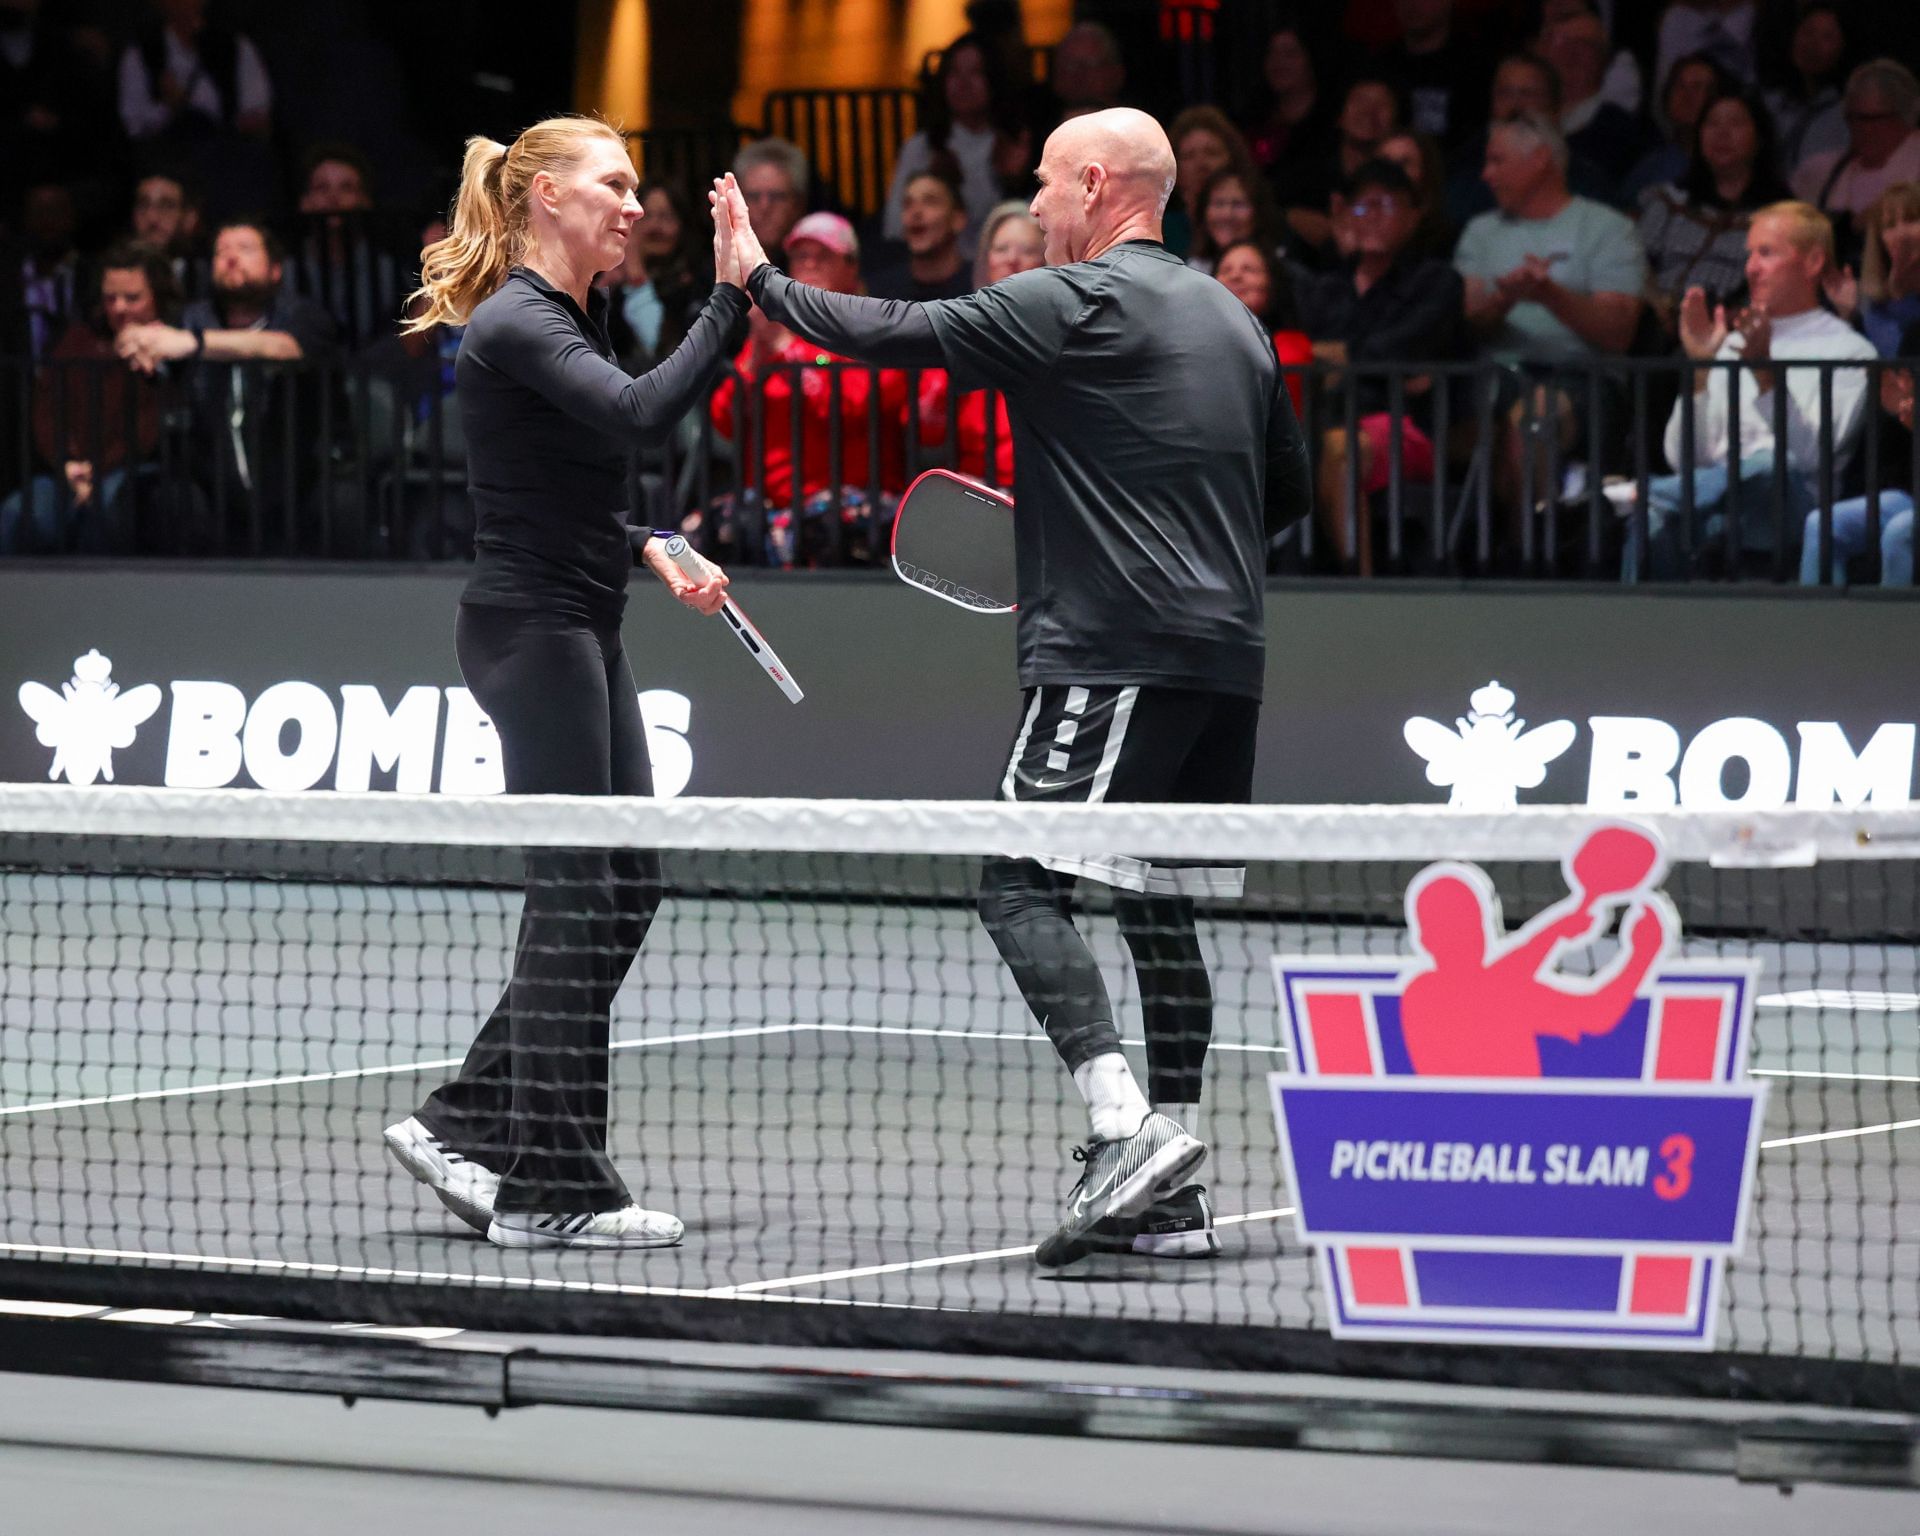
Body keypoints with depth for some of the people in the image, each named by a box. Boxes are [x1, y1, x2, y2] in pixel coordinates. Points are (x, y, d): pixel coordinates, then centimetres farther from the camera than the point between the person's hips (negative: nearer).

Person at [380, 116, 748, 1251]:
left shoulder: (579, 313, 15)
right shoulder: (515, 325, -16)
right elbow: (639, 415, -32)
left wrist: (651, 552, 12)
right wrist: (731, 298, -32)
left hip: (582, 631, 10)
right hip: (532, 632, -10)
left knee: (627, 890, 11)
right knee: (580, 898, -6)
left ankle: (463, 1123, 18)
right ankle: (552, 1190, -1)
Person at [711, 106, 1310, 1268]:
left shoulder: (1078, 303, -8)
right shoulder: (1232, 320, 17)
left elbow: (891, 335, -7)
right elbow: (1290, 490, 24)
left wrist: (764, 279, 6)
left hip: (1114, 652, -8)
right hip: (1224, 659, 8)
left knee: (1025, 888, -11)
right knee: (1160, 910, 12)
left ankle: (1127, 1129, -27)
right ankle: (1172, 1194, 11)